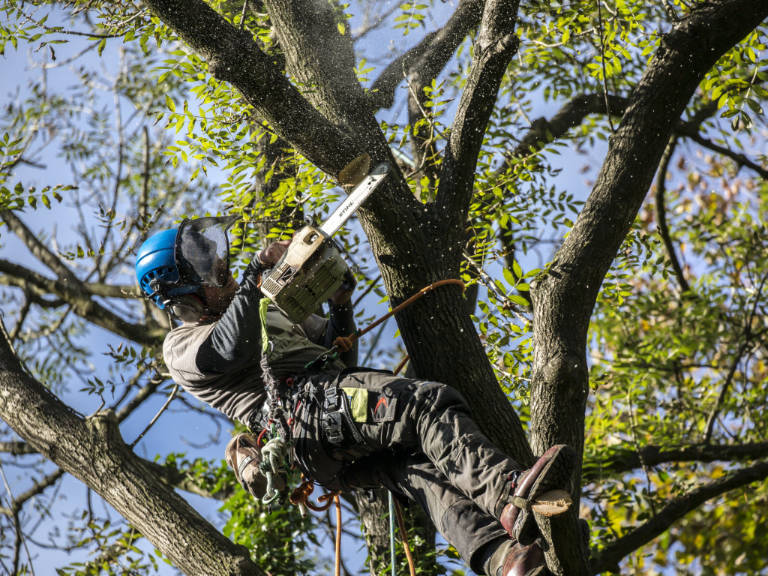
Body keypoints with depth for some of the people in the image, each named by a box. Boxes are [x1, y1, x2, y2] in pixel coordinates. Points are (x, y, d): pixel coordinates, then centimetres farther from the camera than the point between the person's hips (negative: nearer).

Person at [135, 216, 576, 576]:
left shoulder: (273, 311, 38)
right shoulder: (182, 345, 14)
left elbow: (340, 358, 35)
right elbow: (231, 349, -11)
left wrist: (341, 309, 17)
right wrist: (256, 274, -9)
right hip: (302, 408, -7)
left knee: (418, 469, -22)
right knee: (432, 404, -27)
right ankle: (511, 490, -46)